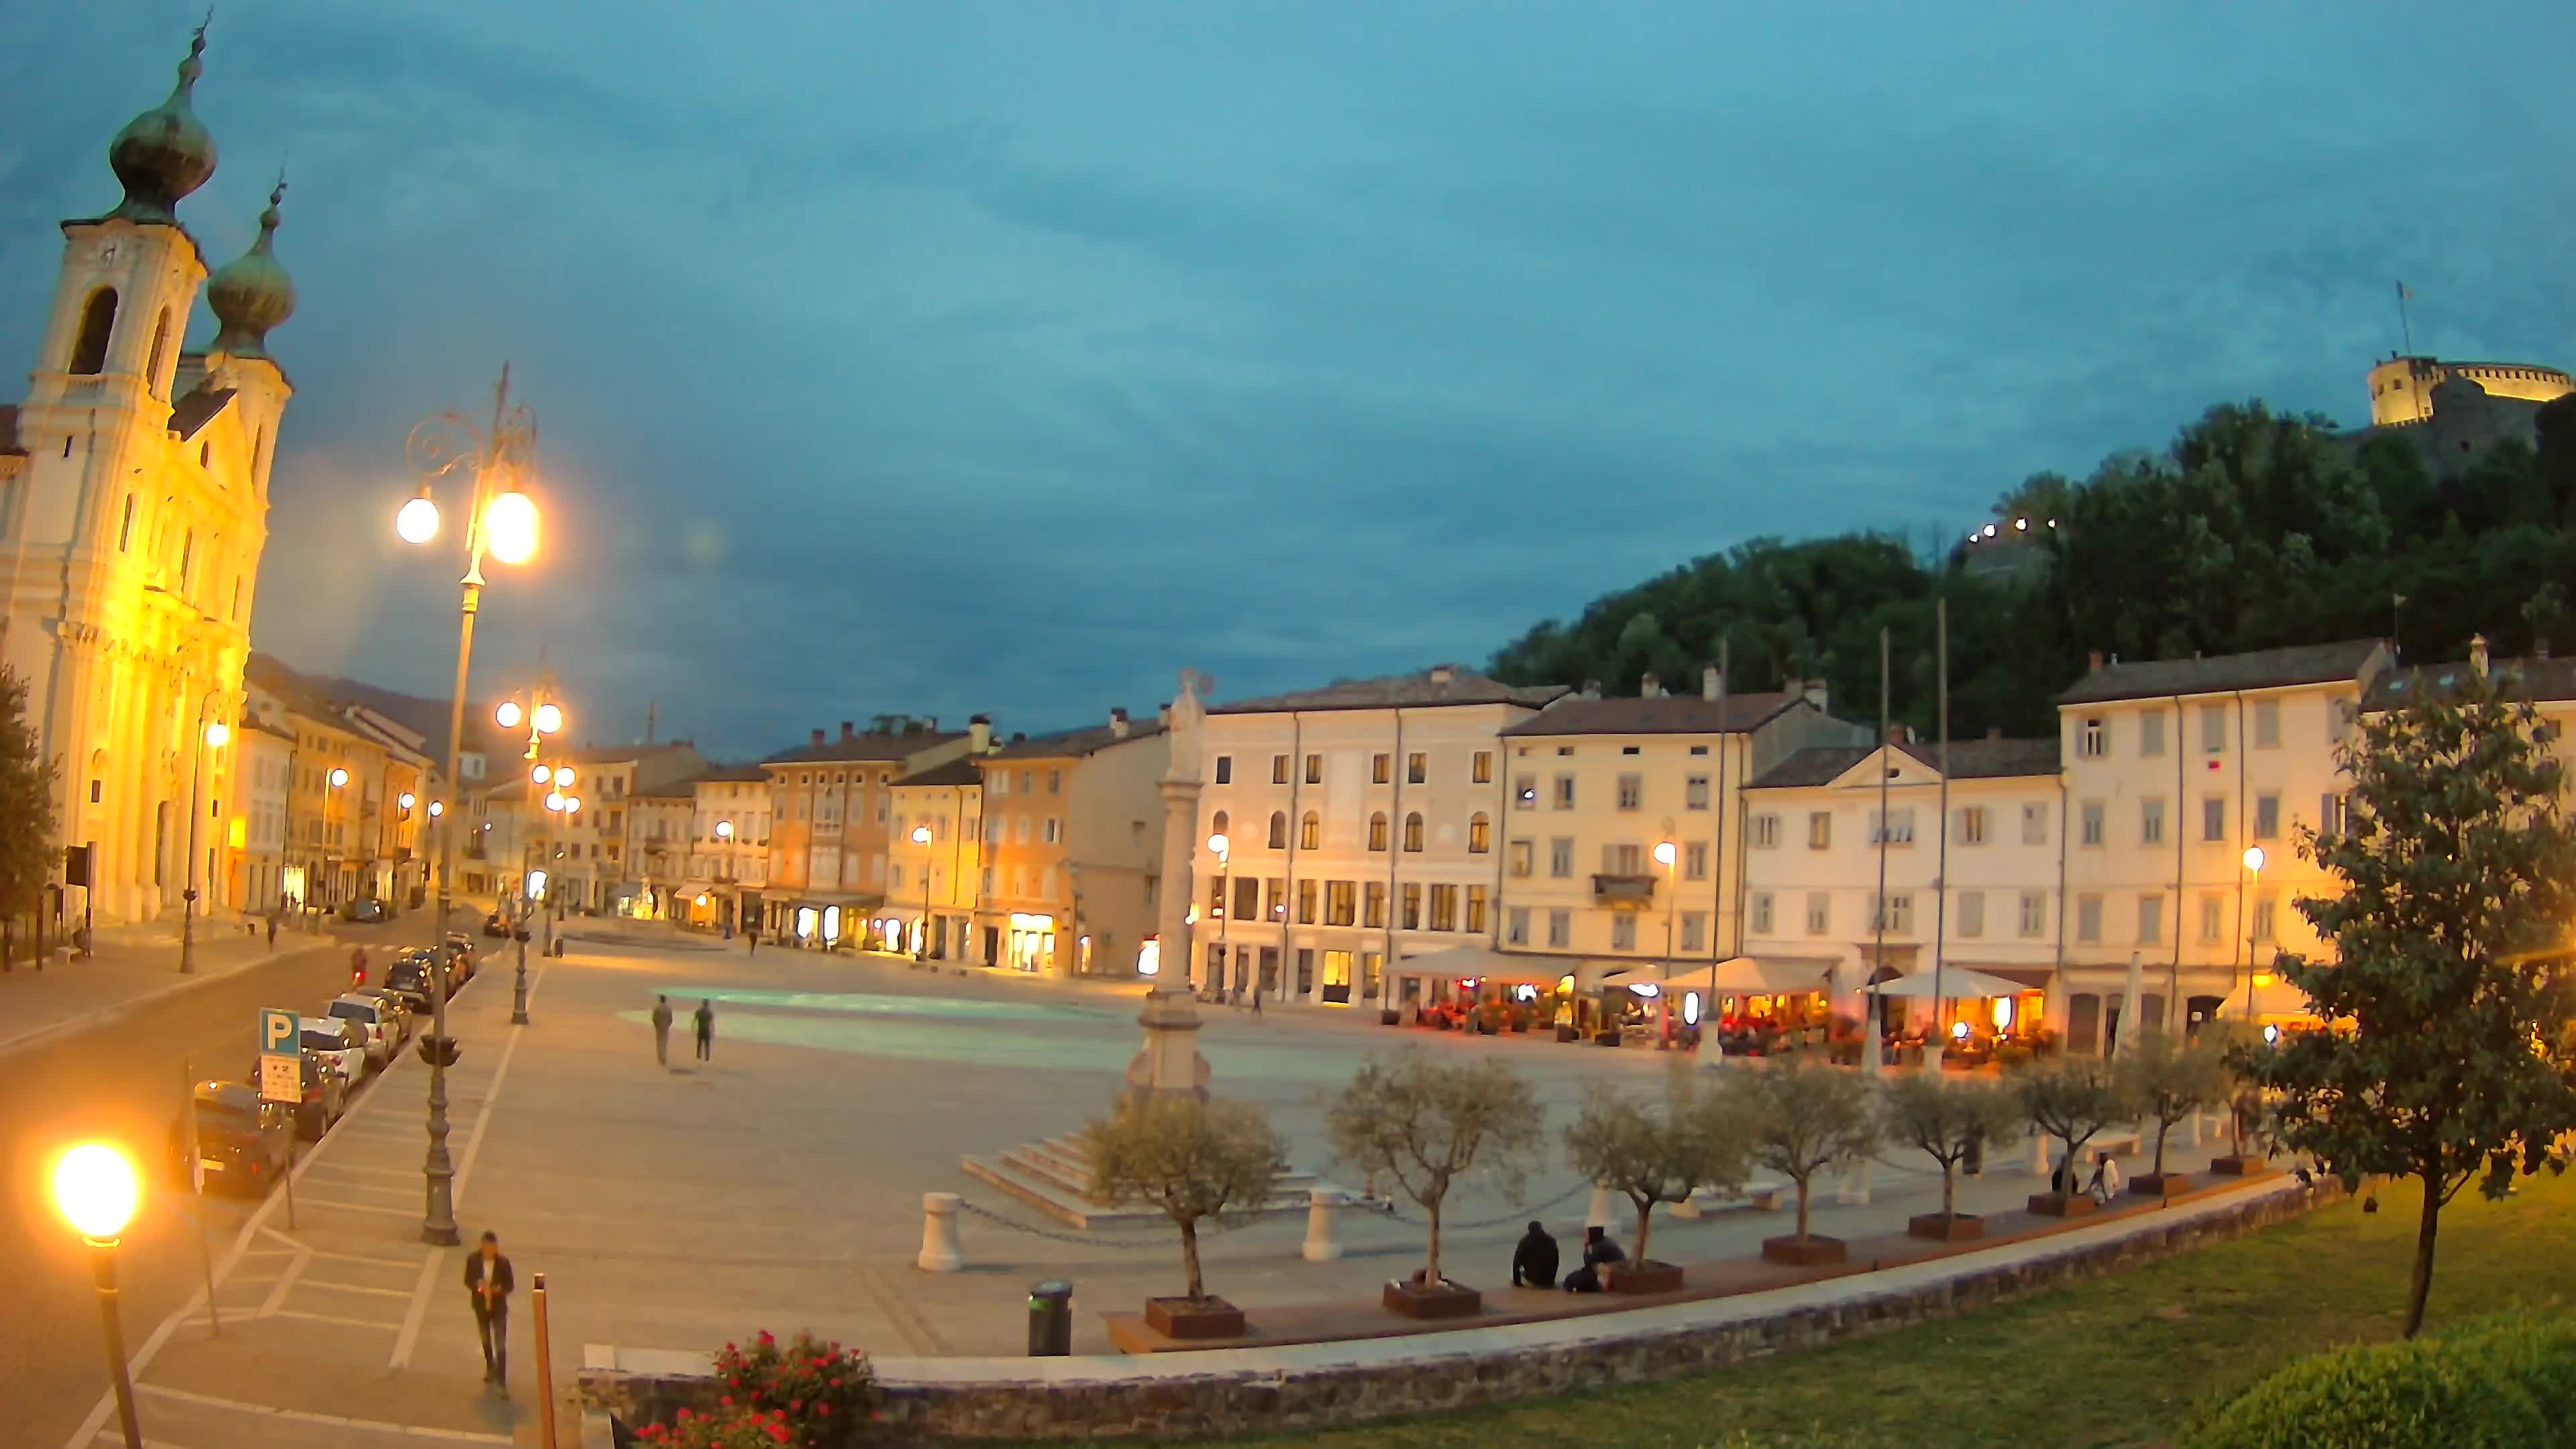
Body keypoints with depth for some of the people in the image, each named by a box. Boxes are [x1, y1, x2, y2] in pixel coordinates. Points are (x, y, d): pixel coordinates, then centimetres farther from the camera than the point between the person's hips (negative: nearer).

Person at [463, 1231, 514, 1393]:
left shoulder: (503, 1262, -16)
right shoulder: (473, 1260, -12)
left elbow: (510, 1285, -7)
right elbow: (468, 1281, -3)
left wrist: (499, 1289, -29)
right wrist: (478, 1286, -25)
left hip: (499, 1308, -3)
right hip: (481, 1307, 3)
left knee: (501, 1345, -7)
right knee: (486, 1340, 24)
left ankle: (502, 1382, -4)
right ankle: (490, 1368, 49)